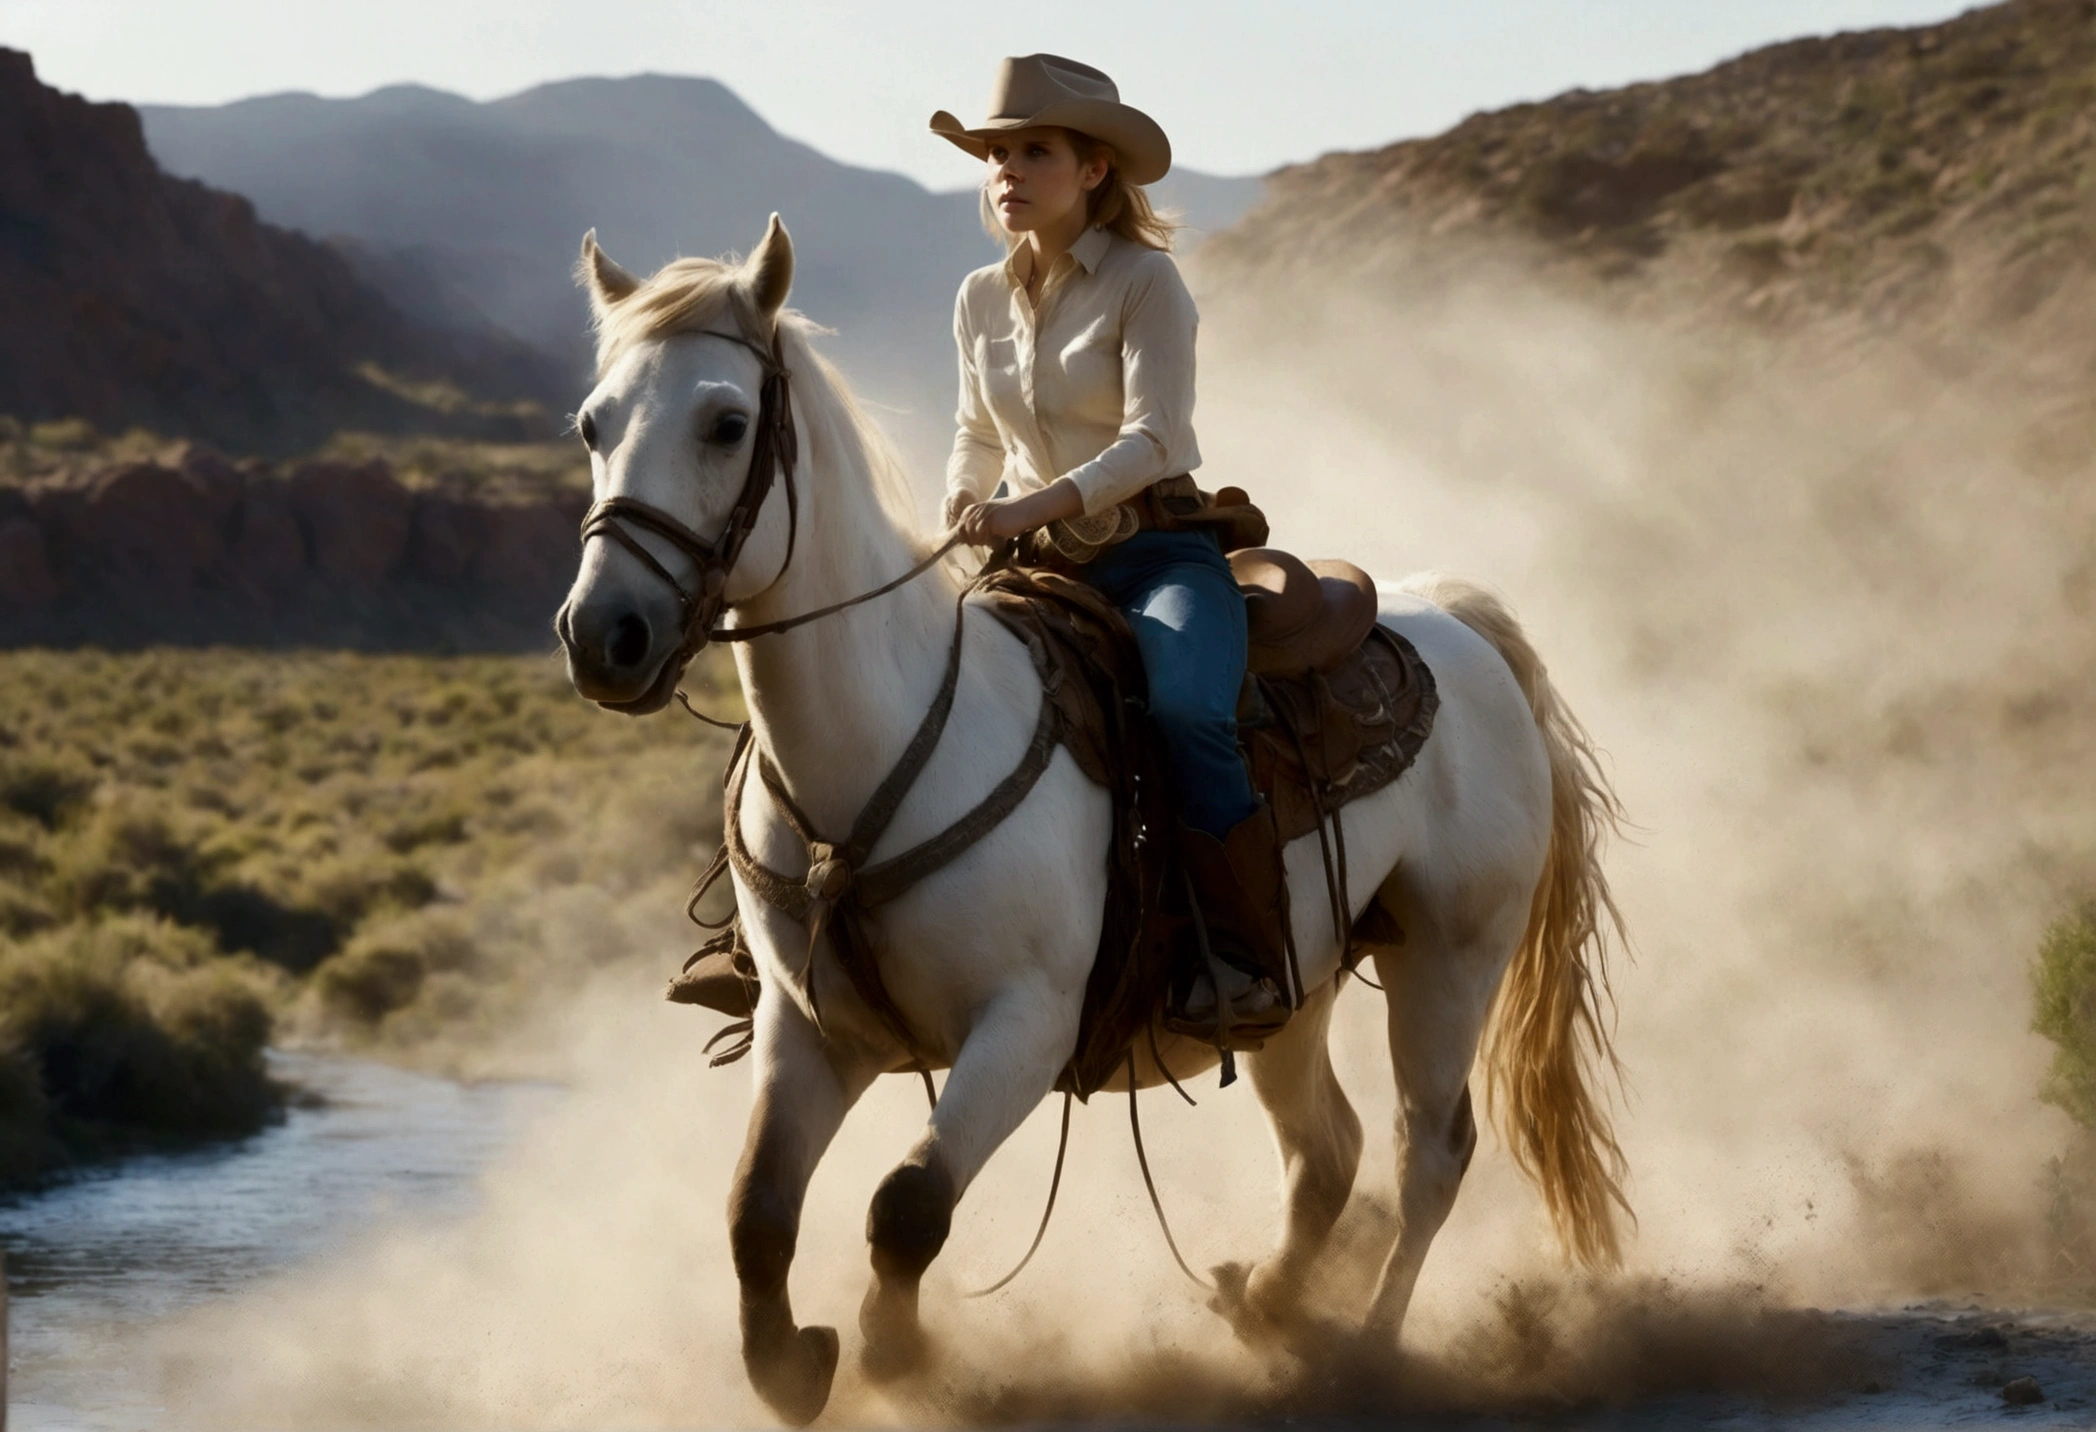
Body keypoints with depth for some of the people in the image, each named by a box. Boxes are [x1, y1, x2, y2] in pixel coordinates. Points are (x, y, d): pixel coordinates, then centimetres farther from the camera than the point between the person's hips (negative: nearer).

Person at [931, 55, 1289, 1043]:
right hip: (1037, 558, 6)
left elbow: (1149, 440, -17)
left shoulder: (1142, 279, -7)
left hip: (1157, 551, -6)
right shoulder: (982, 301, 10)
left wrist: (1036, 506, -29)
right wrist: (963, 500, 4)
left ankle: (1249, 964, -27)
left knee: (1186, 710, -34)